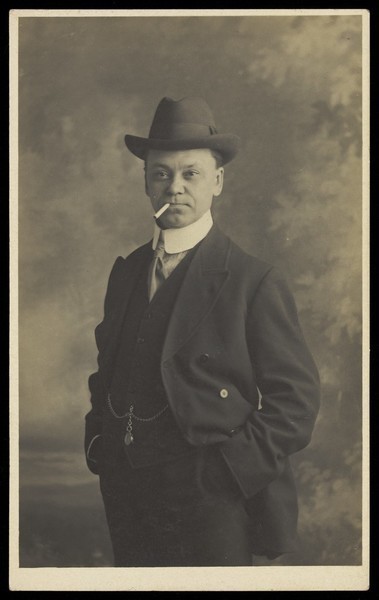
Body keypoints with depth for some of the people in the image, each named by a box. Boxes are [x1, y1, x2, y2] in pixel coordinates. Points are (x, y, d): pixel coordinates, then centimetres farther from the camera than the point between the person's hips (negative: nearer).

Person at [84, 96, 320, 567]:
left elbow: (297, 397, -7)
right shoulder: (125, 272, 10)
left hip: (210, 499, -5)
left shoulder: (254, 282, -7)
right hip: (125, 497, 5)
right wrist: (99, 448, 6)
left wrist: (237, 468, -13)